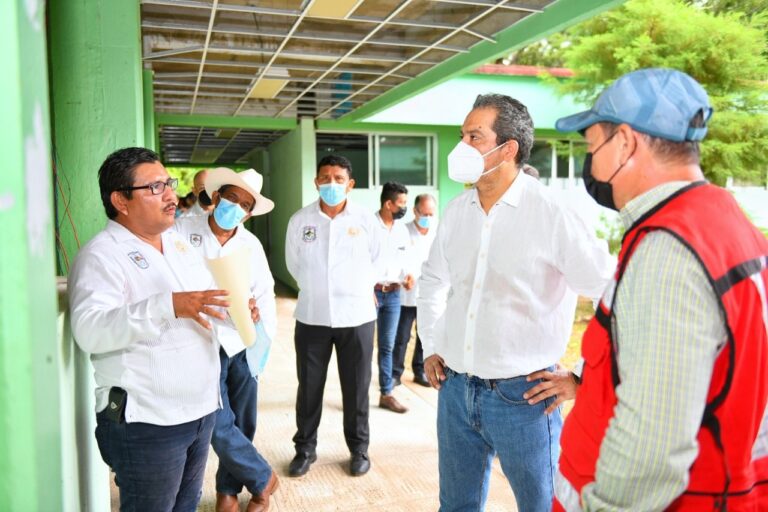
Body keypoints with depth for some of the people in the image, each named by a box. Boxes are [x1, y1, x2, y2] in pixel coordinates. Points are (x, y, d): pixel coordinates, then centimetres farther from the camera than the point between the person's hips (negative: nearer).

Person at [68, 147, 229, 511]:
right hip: (146, 422, -7)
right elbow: (89, 330, -29)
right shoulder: (101, 255, -14)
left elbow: (204, 300, 22)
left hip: (201, 409, 7)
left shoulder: (179, 243, 10)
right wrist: (169, 306, -41)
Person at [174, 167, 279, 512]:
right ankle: (262, 479, 22)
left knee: (242, 424, 12)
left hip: (243, 344, 4)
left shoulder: (251, 245, 6)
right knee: (220, 426, -3)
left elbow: (265, 294, 9)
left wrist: (266, 337, -2)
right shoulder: (181, 231, -5)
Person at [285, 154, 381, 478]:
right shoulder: (300, 220, -2)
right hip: (311, 316, 1)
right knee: (309, 386, 11)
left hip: (356, 316, -1)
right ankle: (305, 448, 29)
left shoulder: (366, 220, -5)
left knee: (356, 387, 10)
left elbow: (376, 259, 11)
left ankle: (359, 448, 28)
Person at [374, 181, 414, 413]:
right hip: (370, 292, -6)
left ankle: (386, 394, 22)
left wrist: (406, 277, -2)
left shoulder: (402, 230, 9)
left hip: (393, 294, 6)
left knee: (387, 346, 12)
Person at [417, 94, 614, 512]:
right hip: (455, 387, 6)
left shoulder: (551, 214, -15)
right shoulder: (457, 211, 3)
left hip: (522, 394, -5)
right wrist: (430, 348, 13)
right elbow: (432, 280, 19)